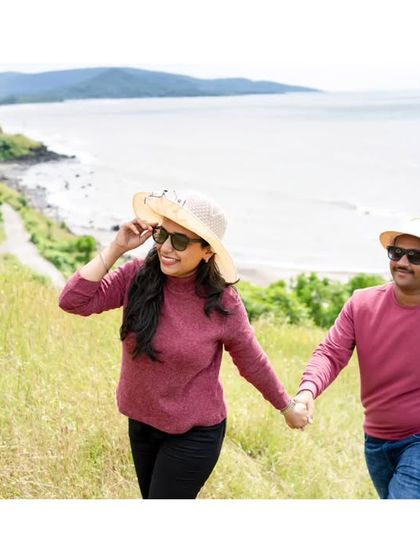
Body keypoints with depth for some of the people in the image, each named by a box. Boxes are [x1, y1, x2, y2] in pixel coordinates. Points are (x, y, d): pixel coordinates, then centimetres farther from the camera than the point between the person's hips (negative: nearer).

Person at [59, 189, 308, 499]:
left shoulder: (223, 305, -20)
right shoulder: (137, 276, -13)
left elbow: (253, 364, -5)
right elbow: (73, 301, -20)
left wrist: (288, 407, 7)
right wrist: (116, 248, -23)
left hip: (194, 435, -5)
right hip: (141, 424, 5)